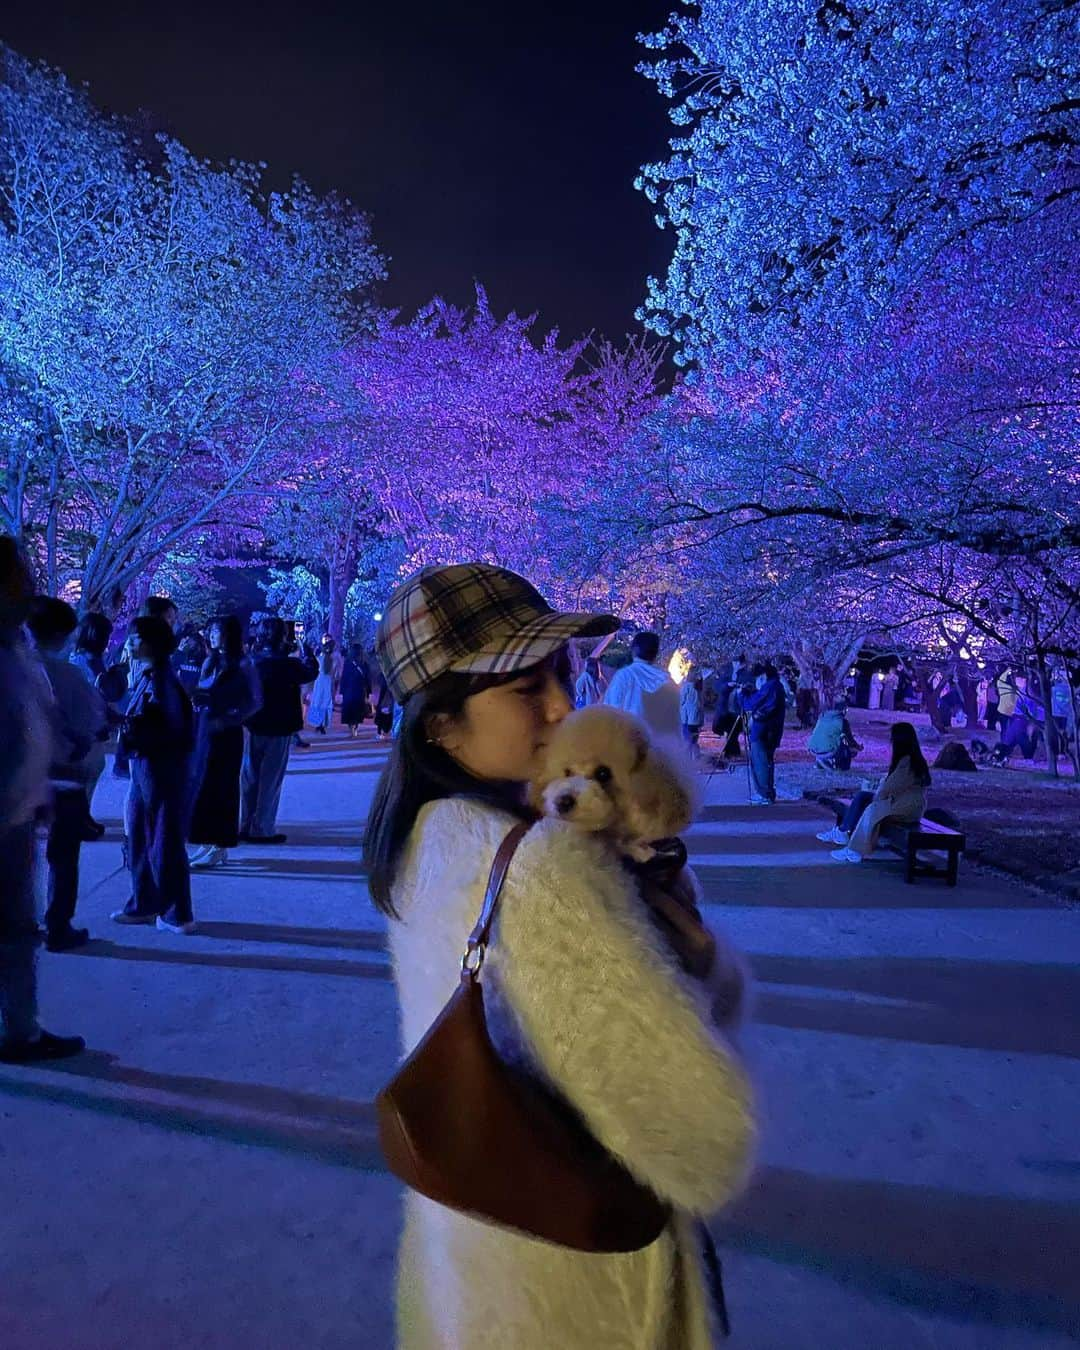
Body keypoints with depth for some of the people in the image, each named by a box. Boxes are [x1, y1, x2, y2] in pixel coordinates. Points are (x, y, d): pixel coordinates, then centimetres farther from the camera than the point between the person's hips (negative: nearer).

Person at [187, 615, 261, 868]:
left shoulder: (243, 665, -7)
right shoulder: (209, 662, 12)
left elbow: (255, 702, -9)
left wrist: (228, 719, -18)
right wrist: (197, 698, -4)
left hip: (225, 732, -6)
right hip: (202, 728, 6)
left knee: (217, 785, -3)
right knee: (197, 782, 6)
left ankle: (215, 847, 4)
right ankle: (199, 843, 14)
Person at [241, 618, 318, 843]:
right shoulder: (288, 664, -15)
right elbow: (311, 672, 2)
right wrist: (306, 651, 15)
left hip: (253, 727, 5)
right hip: (279, 730, -5)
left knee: (249, 777, 14)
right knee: (270, 780, 3)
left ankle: (246, 825, 22)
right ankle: (262, 828, 6)